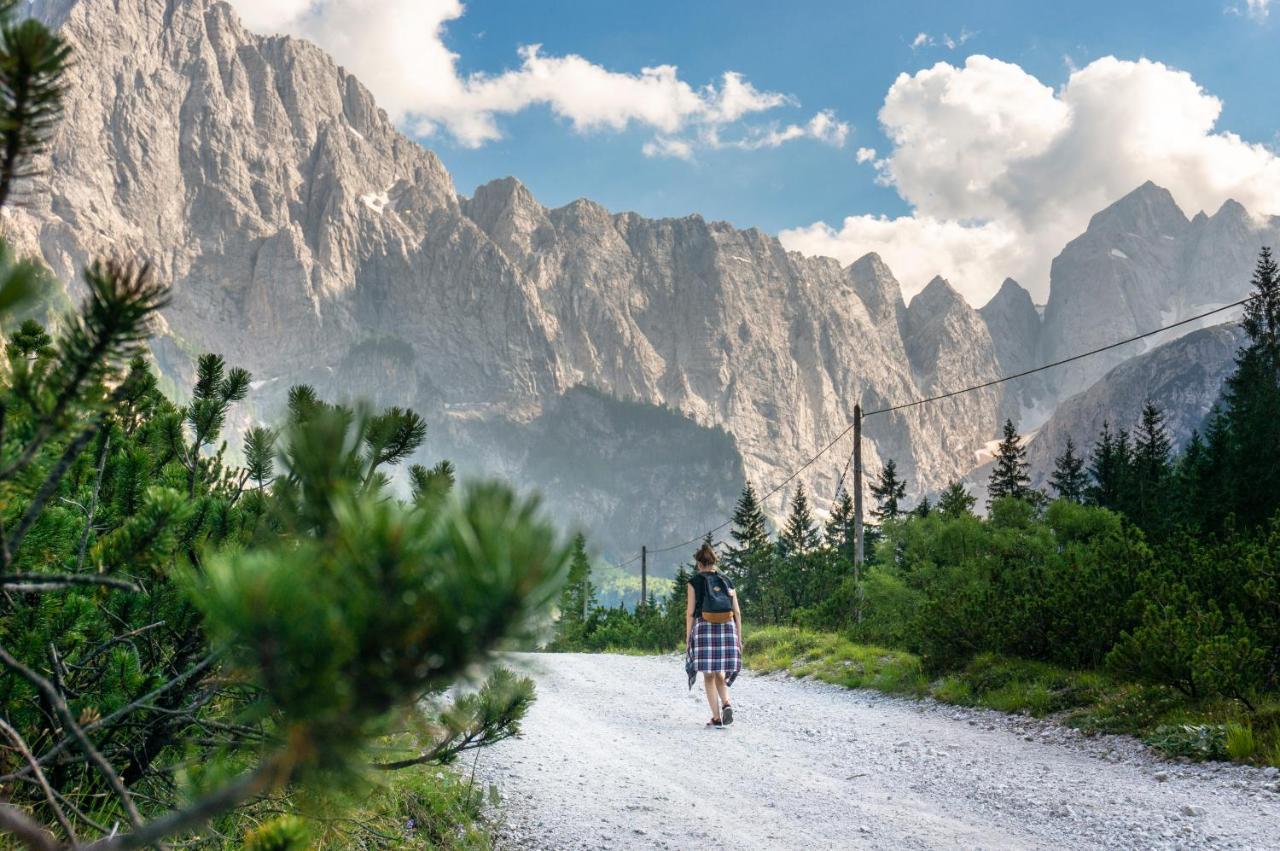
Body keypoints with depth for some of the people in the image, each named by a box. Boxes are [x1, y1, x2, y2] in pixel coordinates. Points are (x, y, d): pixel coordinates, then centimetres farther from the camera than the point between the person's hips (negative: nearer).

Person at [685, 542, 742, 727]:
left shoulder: (695, 581, 1)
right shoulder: (727, 581, 10)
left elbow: (690, 612, -3)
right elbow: (737, 612, 6)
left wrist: (688, 638, 1)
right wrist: (739, 638, 10)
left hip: (704, 628, -3)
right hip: (727, 629, 3)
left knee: (709, 675, 5)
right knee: (719, 674, 15)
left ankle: (716, 718, 0)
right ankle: (726, 704, -11)